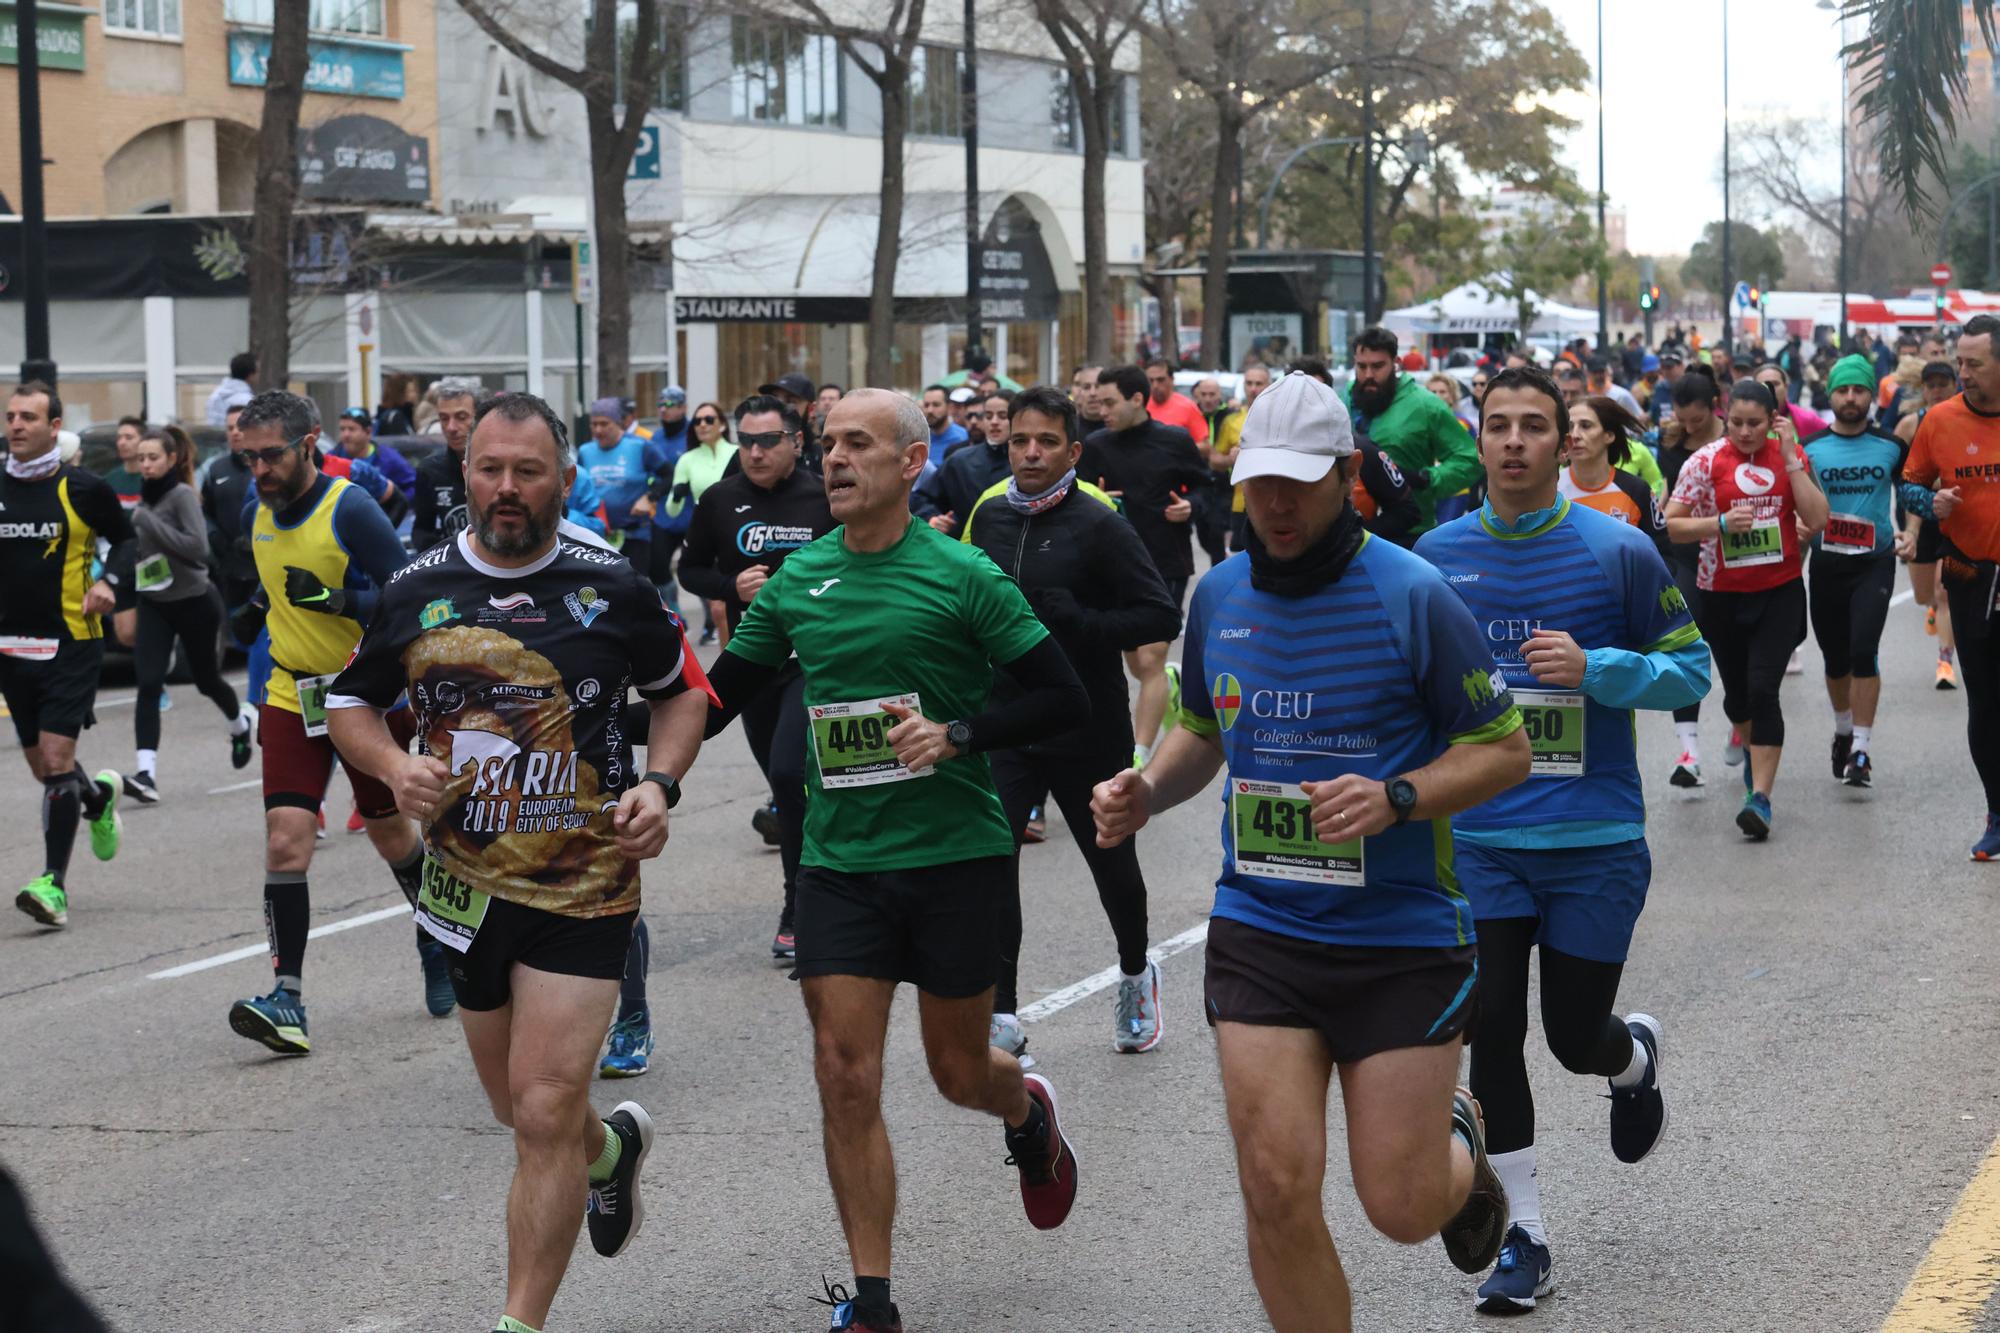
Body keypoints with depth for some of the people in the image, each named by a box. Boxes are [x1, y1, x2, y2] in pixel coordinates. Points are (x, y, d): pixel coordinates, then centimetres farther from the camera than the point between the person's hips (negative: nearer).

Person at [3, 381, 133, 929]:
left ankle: (53, 883, -9)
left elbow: (126, 540, 8)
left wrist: (108, 581, -9)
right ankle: (100, 795, 46)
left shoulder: (83, 489, -6)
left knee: (56, 759, -12)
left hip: (71, 644, -4)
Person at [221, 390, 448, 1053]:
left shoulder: (351, 509, -17)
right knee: (285, 842, -11)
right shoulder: (257, 512, 3)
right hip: (292, 698, 4)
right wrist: (258, 608, 7)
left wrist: (334, 599, -30)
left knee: (390, 833, 13)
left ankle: (436, 943, 41)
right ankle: (288, 1000, -13)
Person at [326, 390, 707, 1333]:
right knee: (519, 1107, 18)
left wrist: (660, 785, -8)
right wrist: (394, 766, -8)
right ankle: (612, 1147, 52)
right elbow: (349, 702, 13)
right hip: (466, 884, 4)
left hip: (584, 888, -4)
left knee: (545, 1115, -10)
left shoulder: (611, 586, -4)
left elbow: (681, 692, 10)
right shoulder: (415, 591, 1)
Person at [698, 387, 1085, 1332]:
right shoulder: (797, 581, 4)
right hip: (839, 857, 3)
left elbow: (1063, 698, -7)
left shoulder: (961, 575, -8)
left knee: (959, 1070, 10)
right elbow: (716, 702, 12)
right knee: (845, 1075, -4)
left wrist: (959, 734, -21)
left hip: (955, 853, -3)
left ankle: (1028, 1113, 48)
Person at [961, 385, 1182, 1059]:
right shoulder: (988, 515, 3)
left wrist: (1076, 624, -24)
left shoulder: (1097, 524, -13)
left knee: (1112, 862, 15)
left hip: (1089, 730, -3)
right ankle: (1001, 1016, -3)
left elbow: (1161, 616, -16)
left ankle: (1135, 976, 41)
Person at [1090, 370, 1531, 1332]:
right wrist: (1145, 793, 0)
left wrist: (1395, 798, -21)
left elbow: (1505, 748, -5)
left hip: (1402, 936, -3)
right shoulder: (1218, 595, 5)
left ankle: (1460, 1146, 38)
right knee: (1277, 1190, -5)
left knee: (1402, 1207, 1)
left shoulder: (1413, 594, -10)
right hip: (1259, 930, 3)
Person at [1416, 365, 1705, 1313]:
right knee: (1491, 1034, -3)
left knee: (1576, 1038, 5)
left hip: (1595, 841, -2)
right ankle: (1523, 1240, 10)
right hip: (1480, 838, 2)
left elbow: (1690, 668, -2)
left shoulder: (1619, 549, -7)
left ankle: (1634, 1057, 44)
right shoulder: (1438, 555, 2)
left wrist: (1596, 668, -19)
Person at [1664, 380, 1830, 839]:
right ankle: (1753, 749, 48)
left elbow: (1817, 520, -10)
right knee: (1737, 692, 14)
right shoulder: (1705, 462, -6)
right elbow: (1673, 525, -4)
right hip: (1723, 594, 1)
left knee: (1763, 689, -15)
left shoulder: (1790, 456, 0)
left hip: (1780, 593, -1)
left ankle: (1760, 797, -15)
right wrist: (1721, 523, -20)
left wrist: (1791, 458, -13)